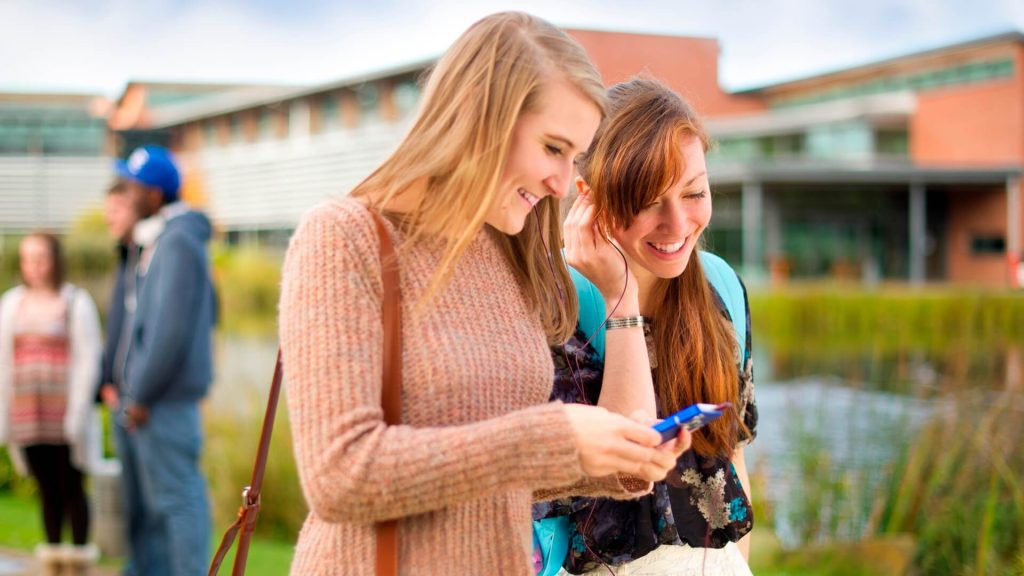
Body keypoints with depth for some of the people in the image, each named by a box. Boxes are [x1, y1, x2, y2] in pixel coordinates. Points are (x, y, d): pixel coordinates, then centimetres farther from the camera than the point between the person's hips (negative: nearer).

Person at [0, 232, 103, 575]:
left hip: (65, 415, -4)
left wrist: (77, 414, -11)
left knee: (70, 487, 0)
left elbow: (88, 360, -6)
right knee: (47, 489, 8)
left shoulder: (76, 303, -3)